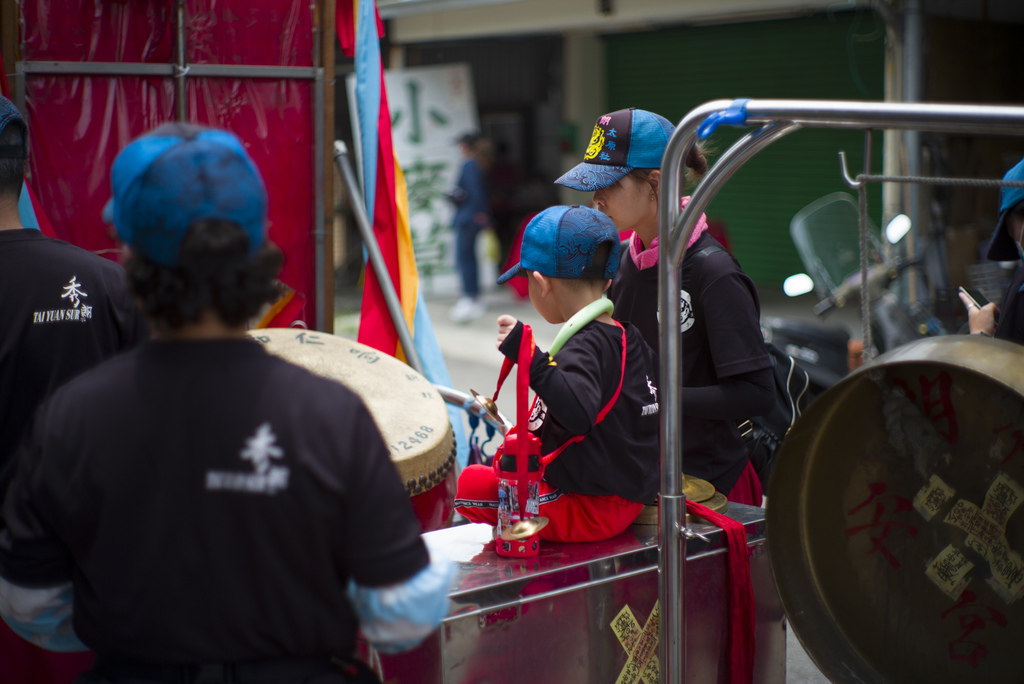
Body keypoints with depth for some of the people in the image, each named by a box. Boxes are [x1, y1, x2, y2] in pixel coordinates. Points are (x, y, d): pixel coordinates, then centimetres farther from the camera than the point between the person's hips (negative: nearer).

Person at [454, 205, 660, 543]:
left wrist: (530, 357, -40)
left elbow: (579, 413, -41)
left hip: (590, 510, -9)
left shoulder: (584, 348, -22)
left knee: (470, 483, -2)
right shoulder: (632, 340, 6)